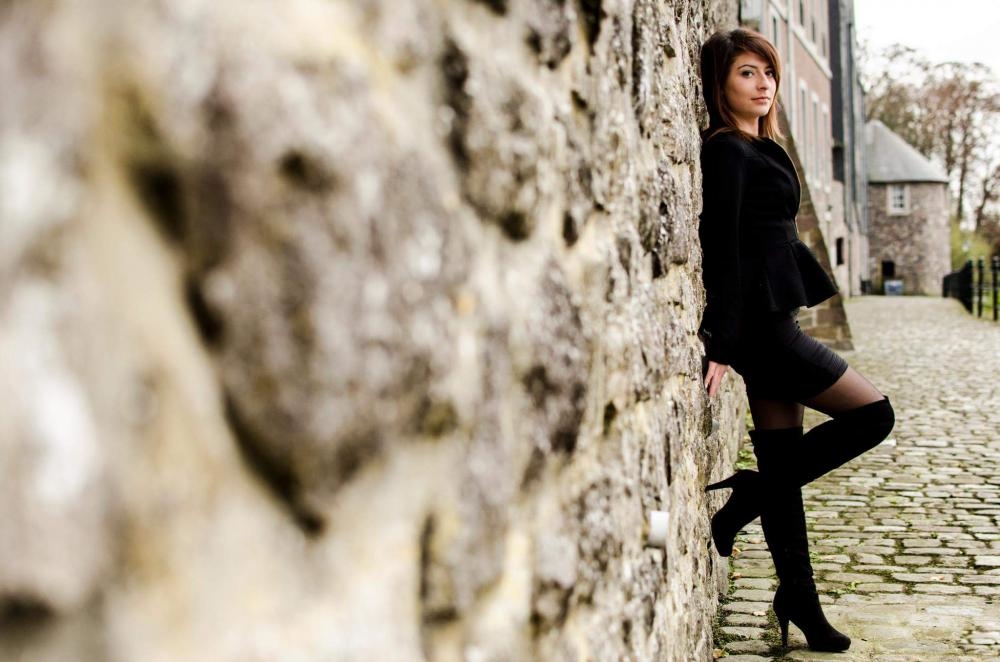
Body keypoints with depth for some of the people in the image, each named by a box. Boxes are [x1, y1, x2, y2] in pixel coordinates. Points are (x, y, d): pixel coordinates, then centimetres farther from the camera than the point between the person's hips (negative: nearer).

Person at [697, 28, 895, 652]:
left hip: (771, 323, 9)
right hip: (762, 325, -9)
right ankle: (746, 497, 0)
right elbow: (722, 250, -17)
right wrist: (721, 344, -21)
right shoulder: (726, 151, -11)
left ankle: (801, 604, 17)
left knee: (785, 465, 10)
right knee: (873, 413, -3)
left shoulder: (758, 149, 17)